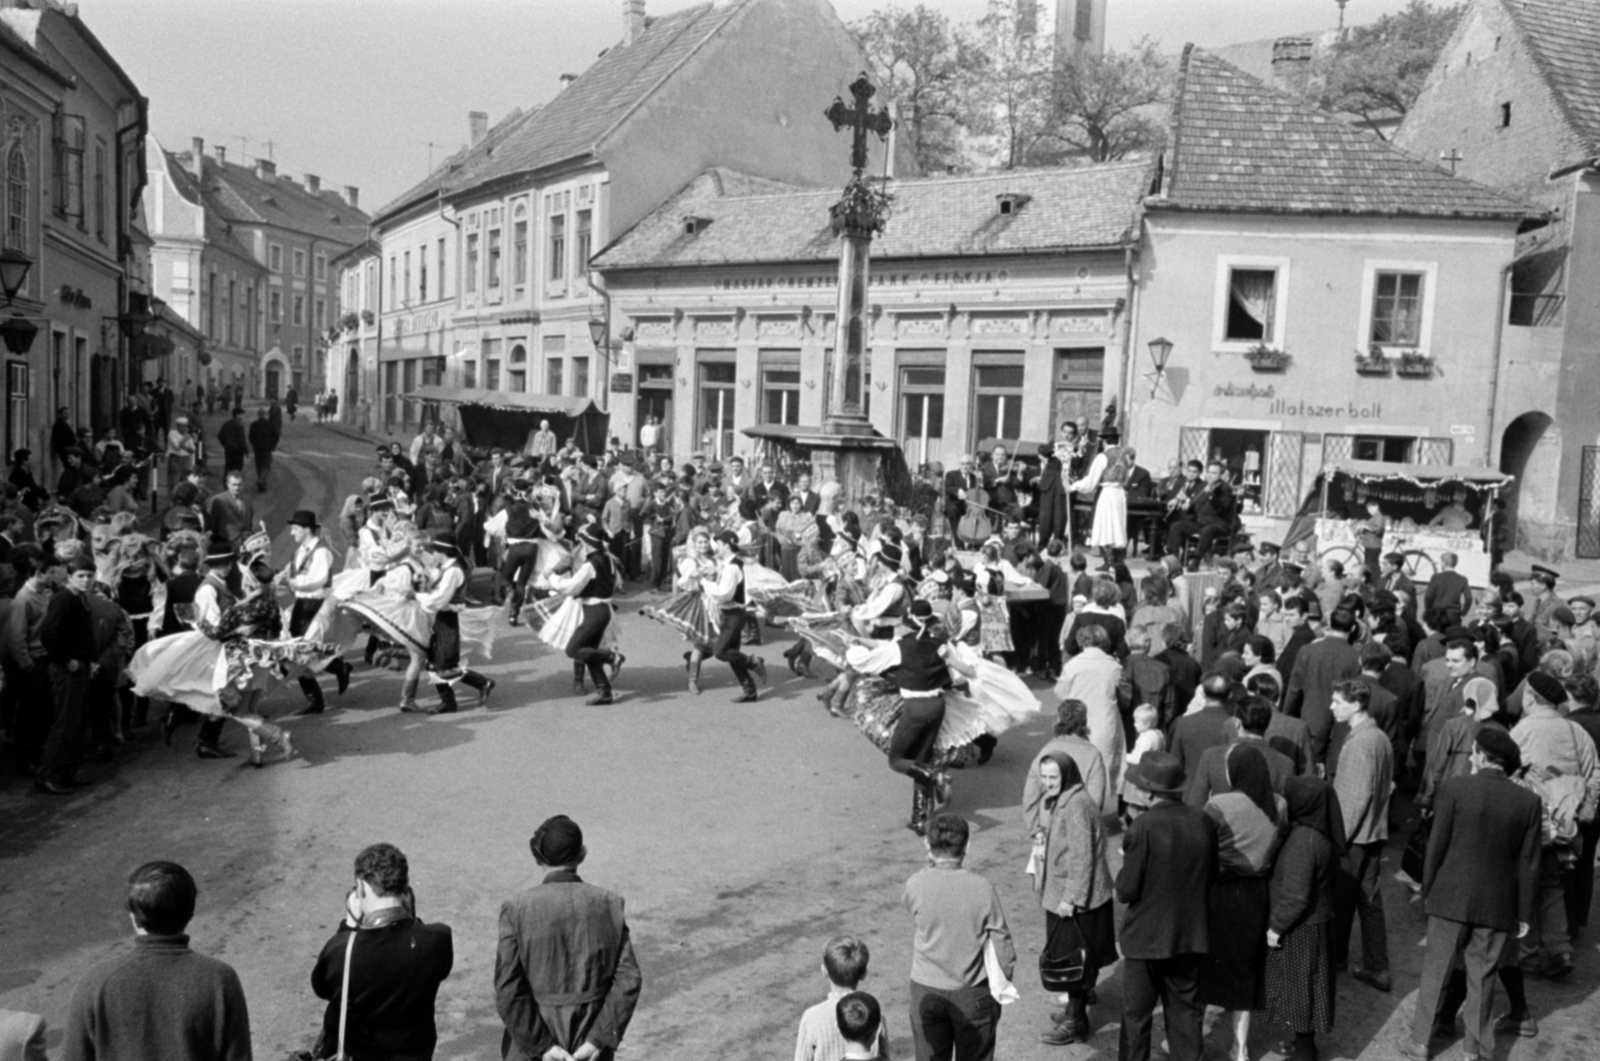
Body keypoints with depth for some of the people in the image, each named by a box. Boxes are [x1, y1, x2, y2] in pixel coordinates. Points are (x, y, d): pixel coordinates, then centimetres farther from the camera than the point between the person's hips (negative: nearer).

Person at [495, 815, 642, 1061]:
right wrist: (599, 1039, -7)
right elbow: (628, 979, -9)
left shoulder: (517, 910, -11)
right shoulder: (608, 904, -5)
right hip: (591, 1040, 2)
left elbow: (507, 992, -15)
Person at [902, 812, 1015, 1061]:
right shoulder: (982, 888, -16)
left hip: (927, 991, 1)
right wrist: (999, 989, 6)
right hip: (973, 993, -1)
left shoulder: (916, 884, -14)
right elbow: (1001, 944, -9)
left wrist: (931, 865, 6)